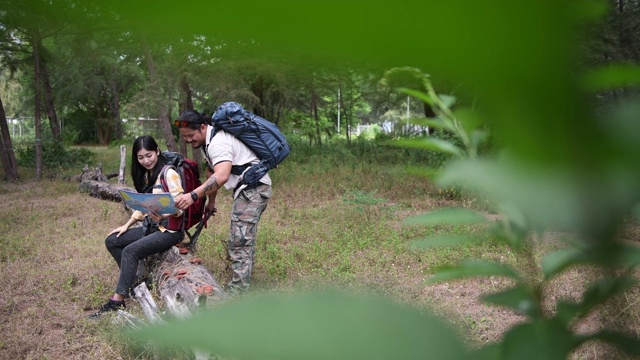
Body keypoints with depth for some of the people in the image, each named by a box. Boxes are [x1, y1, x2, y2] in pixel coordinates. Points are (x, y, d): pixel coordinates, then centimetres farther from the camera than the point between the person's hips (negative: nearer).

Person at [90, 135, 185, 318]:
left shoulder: (169, 174, -13)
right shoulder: (146, 175, 12)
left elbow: (179, 206, -21)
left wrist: (163, 216, -39)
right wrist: (126, 225, 8)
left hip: (170, 229, -9)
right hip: (151, 227, 9)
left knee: (131, 251, -25)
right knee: (112, 241, 3)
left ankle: (117, 301, -19)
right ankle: (133, 280, 6)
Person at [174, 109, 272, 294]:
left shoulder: (218, 143, -21)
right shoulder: (208, 142, 13)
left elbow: (221, 176, -36)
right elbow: (212, 173, 21)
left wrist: (193, 196, -44)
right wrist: (211, 202, 24)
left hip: (253, 187, -11)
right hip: (248, 190, 11)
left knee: (239, 241, -14)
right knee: (244, 238, 19)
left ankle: (236, 291, -14)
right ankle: (243, 278, 31)